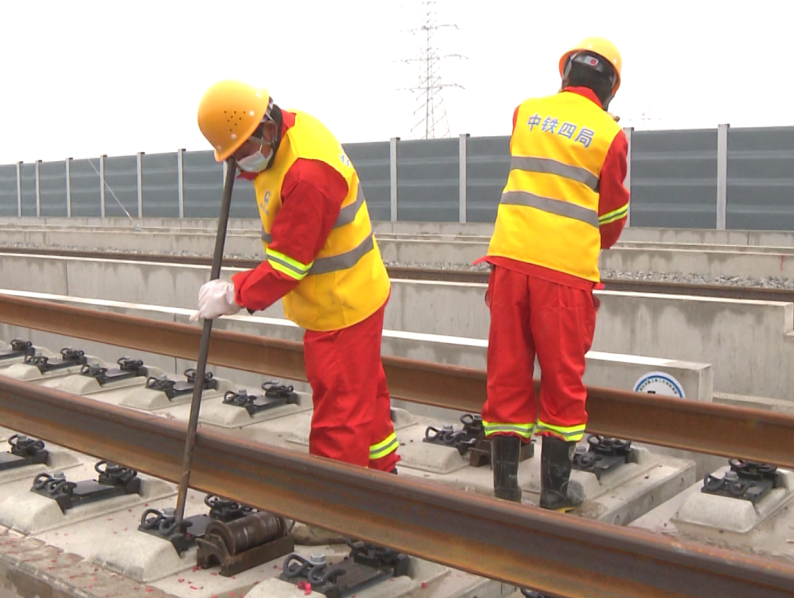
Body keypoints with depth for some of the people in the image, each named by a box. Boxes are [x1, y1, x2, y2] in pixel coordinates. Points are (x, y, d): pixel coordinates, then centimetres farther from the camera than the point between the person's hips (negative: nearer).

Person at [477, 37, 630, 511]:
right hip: (567, 267, -3)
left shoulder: (527, 112, 9)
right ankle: (556, 489, 16)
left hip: (512, 257, 3)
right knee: (563, 377, 8)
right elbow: (613, 213, 10)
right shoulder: (610, 134, 0)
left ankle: (506, 485, 14)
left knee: (507, 372, 9)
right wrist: (600, 244, 30)